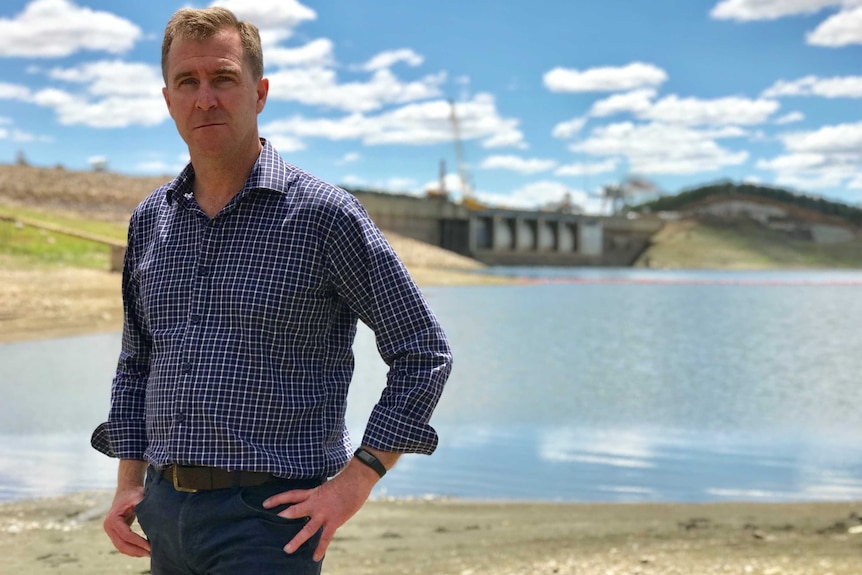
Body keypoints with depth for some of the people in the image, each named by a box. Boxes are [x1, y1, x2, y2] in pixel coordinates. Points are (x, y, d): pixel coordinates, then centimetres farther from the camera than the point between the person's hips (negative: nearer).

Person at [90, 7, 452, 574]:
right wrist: (130, 482, 11)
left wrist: (356, 478, -10)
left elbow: (423, 354, -5)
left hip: (266, 512, -5)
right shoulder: (150, 220, 9)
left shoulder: (324, 214, -8)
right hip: (165, 508, 6)